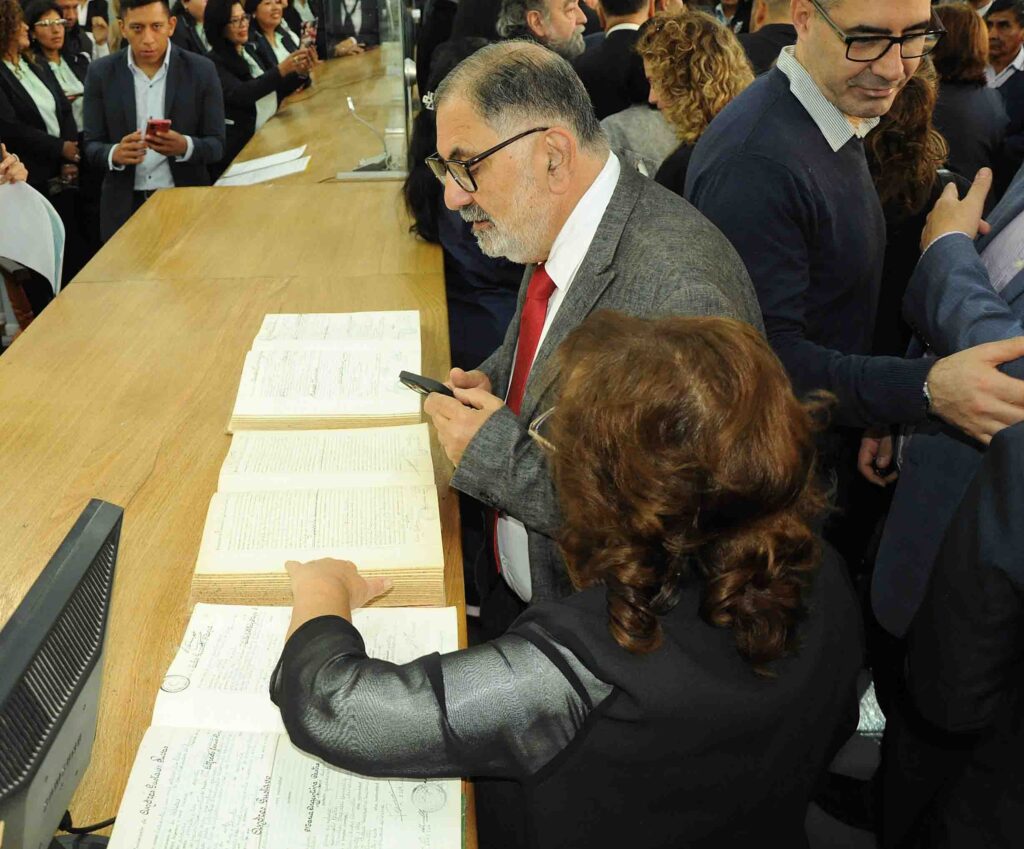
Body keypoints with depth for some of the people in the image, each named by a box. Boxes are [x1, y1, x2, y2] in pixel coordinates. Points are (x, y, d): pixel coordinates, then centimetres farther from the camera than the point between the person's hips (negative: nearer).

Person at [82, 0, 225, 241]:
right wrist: (115, 154, -22)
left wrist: (184, 147, -25)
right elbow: (92, 147, 0)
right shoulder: (101, 73, 0)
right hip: (124, 207, 1)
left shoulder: (201, 70, -4)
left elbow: (216, 145, -3)